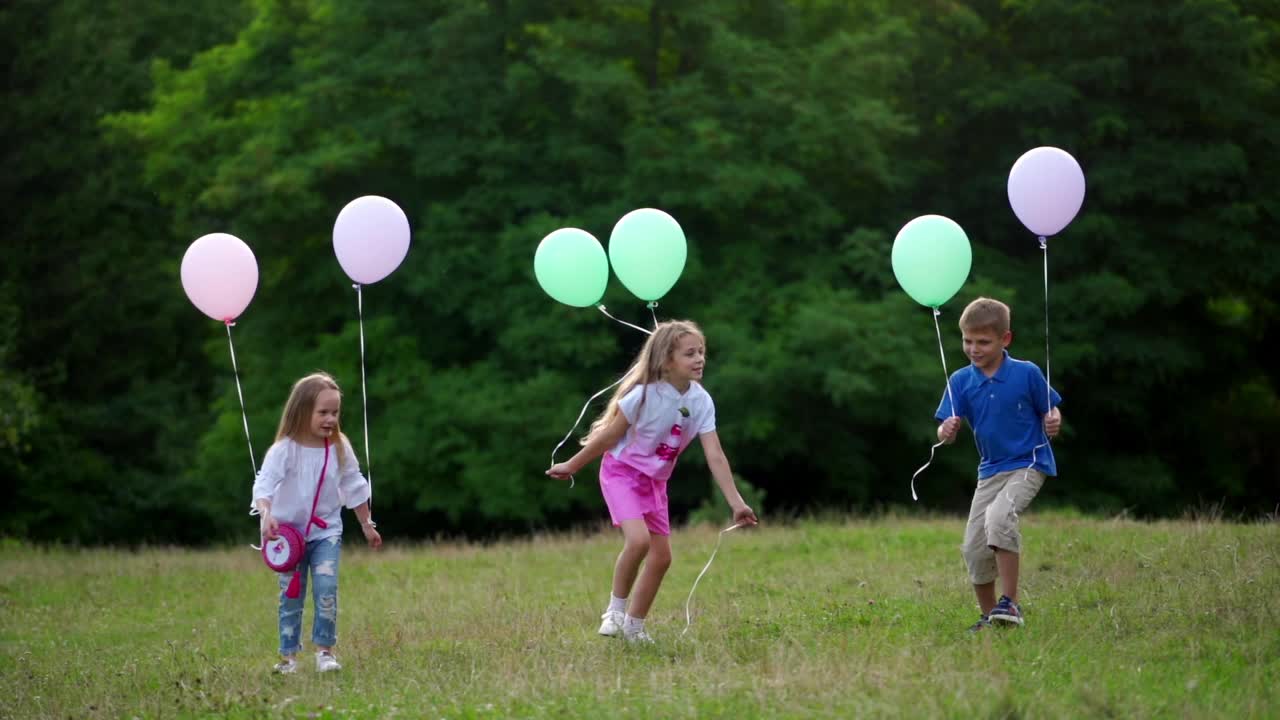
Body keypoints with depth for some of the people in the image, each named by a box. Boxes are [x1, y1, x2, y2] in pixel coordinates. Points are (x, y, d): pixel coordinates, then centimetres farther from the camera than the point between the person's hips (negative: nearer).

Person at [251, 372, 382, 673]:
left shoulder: (340, 448, -3)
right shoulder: (284, 450, -14)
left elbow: (355, 488, 9)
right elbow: (264, 484, -24)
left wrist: (367, 525, 16)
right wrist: (266, 514, -43)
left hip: (326, 532, 1)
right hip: (290, 532, -1)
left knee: (326, 588, -15)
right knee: (290, 595, 4)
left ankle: (325, 651, -8)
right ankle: (288, 655, 14)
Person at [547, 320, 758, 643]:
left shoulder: (701, 401, -11)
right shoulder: (644, 395, -25)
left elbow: (715, 457, -11)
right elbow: (609, 436, -13)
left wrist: (736, 503, -17)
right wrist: (571, 466, -5)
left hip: (655, 481, 6)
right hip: (622, 471, -6)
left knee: (662, 557, 5)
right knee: (638, 539, -27)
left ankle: (634, 626, 20)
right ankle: (615, 610, -8)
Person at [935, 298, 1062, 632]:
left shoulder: (1026, 373, -10)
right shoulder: (960, 381, -2)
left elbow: (1050, 411, 1)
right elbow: (946, 434, -4)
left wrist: (1053, 422, -22)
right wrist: (947, 431, -27)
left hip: (1029, 465, -5)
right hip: (990, 470, 5)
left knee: (999, 515, -31)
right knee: (973, 548, 2)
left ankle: (1010, 603, -26)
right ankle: (989, 615, 23)